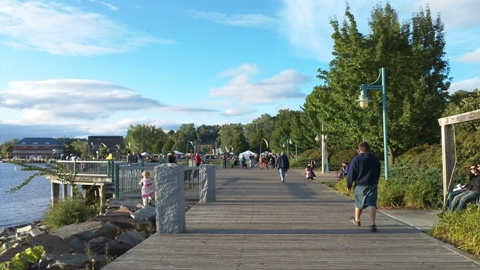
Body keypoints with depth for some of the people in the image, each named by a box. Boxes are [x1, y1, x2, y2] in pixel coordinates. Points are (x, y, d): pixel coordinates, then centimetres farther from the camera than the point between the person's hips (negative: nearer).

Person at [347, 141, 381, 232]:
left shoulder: (356, 159, -10)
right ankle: (372, 224, -20)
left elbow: (350, 174, -8)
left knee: (358, 203, 16)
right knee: (372, 204, -5)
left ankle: (357, 220, 36)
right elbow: (378, 172, 16)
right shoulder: (375, 159, 4)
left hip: (360, 186, -2)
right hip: (372, 185, 2)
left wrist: (349, 185, 4)